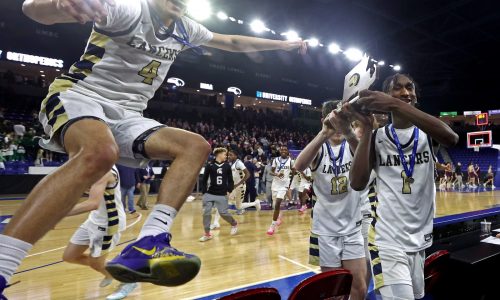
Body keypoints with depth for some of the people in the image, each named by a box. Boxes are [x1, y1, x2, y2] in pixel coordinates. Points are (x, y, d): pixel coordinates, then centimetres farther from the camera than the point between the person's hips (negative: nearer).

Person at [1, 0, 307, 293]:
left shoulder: (185, 29, 12)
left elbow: (233, 42, 24)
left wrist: (283, 44, 27)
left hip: (126, 116, 6)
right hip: (78, 96, -6)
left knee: (196, 146, -14)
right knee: (100, 152, -41)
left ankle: (147, 245, -28)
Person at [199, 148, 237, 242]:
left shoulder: (227, 166, 4)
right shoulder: (209, 166, -3)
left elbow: (230, 180, 9)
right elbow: (204, 180, 3)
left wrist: (229, 191, -2)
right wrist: (205, 192, -2)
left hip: (222, 195, 0)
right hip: (210, 194, 0)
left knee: (223, 213, 0)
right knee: (206, 213, -3)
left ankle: (234, 224, 29)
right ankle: (207, 234, 13)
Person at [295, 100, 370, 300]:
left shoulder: (352, 146, -2)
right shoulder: (319, 149, -4)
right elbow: (299, 166, -27)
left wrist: (348, 132, -48)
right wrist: (324, 133, -41)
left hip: (352, 227, 1)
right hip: (325, 228, -1)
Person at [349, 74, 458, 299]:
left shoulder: (427, 134, 2)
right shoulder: (377, 137, -1)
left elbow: (452, 138, -24)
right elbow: (357, 184, -15)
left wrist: (396, 106, -33)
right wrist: (366, 128, -18)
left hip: (419, 239, 3)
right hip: (388, 240, -3)